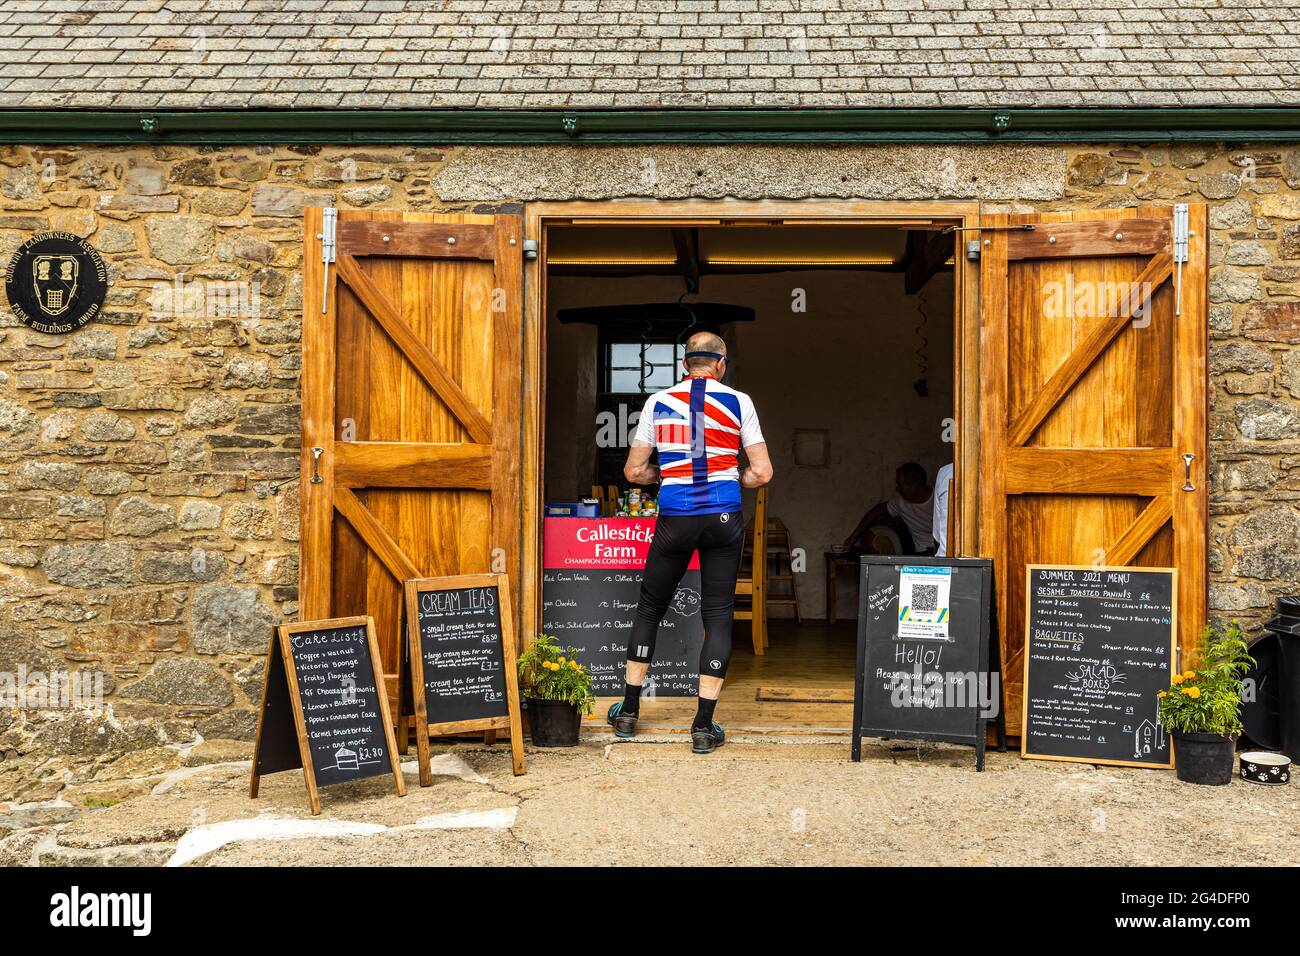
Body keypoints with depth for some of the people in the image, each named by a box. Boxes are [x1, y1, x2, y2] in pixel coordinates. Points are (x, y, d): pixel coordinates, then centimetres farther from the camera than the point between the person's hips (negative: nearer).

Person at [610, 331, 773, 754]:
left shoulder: (658, 401, 5)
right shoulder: (738, 402, 2)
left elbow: (634, 471, 8)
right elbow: (762, 473, 0)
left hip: (675, 519, 1)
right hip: (724, 518, -1)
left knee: (650, 608, 16)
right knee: (718, 615, 6)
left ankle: (628, 710, 23)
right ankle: (704, 726, 5)